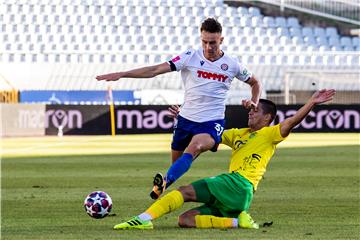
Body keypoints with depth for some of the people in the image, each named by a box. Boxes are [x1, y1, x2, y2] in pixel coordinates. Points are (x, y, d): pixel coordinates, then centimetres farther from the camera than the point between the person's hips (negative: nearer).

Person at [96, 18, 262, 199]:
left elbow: (255, 83, 19)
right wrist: (121, 74, -18)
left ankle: (165, 183, -51)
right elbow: (156, 70, -10)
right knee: (176, 161, 7)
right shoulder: (191, 57, -4)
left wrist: (253, 102, -2)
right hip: (186, 118, 3)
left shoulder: (232, 65, 0)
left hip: (212, 123, -3)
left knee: (195, 147, -32)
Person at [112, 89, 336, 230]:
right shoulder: (239, 134, 31)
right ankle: (237, 221, -16)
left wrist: (312, 102, -21)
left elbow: (292, 122, -9)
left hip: (239, 185, -9)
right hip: (229, 198, 9)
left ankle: (144, 219, -31)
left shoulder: (269, 134, 6)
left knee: (185, 192, -19)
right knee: (186, 220, -5)